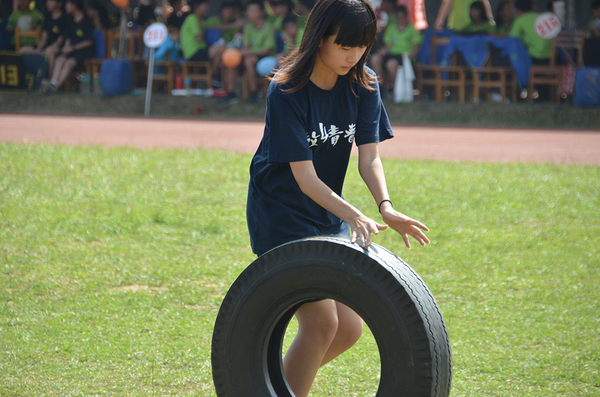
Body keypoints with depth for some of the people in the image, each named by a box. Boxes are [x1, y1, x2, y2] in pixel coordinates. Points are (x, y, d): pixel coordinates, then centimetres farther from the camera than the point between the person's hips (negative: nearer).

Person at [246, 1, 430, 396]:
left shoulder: (363, 86, -4)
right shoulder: (286, 92, -21)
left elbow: (369, 157, -10)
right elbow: (304, 177, -24)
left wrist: (386, 208, -29)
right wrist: (355, 217, -37)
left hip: (329, 214, 6)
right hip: (281, 214, -6)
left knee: (349, 328, 4)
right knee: (321, 322, -15)